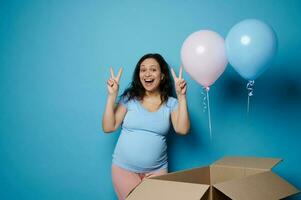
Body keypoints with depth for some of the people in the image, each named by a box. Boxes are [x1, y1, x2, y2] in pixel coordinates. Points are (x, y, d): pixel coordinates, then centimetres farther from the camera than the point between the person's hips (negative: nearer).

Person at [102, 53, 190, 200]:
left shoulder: (171, 103, 0)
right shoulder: (129, 98, -1)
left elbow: (182, 130, -15)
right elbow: (108, 128, -6)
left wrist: (181, 97, -18)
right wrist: (112, 95, -13)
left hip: (156, 170, 1)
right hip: (124, 168, 0)